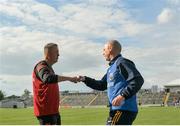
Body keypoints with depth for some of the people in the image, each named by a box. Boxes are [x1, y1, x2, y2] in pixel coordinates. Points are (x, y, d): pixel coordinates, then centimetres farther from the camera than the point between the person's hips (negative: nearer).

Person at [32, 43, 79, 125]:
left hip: (53, 111, 10)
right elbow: (48, 79, -38)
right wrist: (69, 78, -35)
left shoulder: (48, 67, 16)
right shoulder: (42, 66, -14)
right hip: (45, 112, -10)